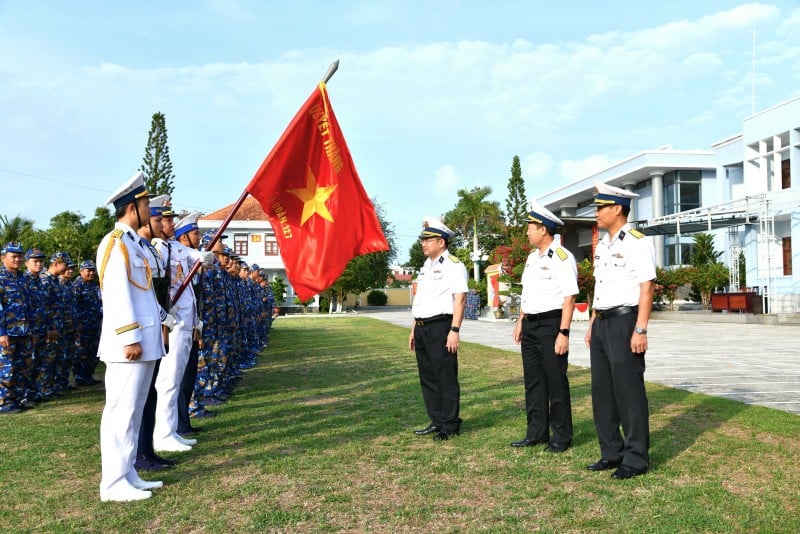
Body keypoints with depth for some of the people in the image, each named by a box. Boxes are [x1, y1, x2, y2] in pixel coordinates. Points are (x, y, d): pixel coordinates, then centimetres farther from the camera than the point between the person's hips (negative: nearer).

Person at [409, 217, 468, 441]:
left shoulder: (453, 265, -7)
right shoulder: (426, 266, 19)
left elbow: (460, 299, -15)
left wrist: (454, 330, -21)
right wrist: (414, 329, 19)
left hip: (440, 327, -9)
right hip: (422, 328, 9)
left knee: (446, 377, -2)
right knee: (428, 377, 12)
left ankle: (450, 424, 7)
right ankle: (437, 421, 23)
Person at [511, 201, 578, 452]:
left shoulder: (562, 257, -11)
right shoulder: (532, 257, 14)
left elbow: (569, 297, -16)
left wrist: (563, 333, -20)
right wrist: (520, 321, 15)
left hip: (551, 324, -8)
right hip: (530, 325, 8)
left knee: (556, 382, 0)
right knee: (533, 381, 12)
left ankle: (562, 436, 12)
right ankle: (536, 432, 23)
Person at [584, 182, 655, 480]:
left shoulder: (637, 242, -10)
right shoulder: (603, 245, 16)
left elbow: (646, 288, -15)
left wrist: (640, 330, -20)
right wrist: (592, 324, 17)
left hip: (624, 321, -9)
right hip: (602, 323, 9)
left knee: (629, 391, -2)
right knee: (602, 390, 11)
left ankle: (636, 458, 9)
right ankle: (612, 452, 23)